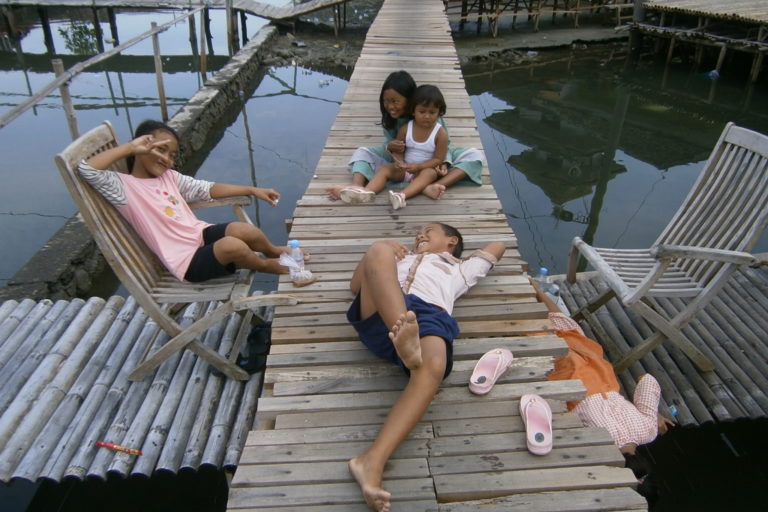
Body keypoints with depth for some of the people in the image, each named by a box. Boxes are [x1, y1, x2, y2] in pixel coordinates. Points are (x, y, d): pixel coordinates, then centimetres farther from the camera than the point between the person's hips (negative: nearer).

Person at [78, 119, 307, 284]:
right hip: (187, 261, -6)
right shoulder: (124, 186, -6)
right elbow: (87, 169, -22)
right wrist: (130, 147, -17)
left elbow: (208, 189, 16)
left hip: (202, 235, 7)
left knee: (245, 230, -24)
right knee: (231, 245, -35)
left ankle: (274, 251, 10)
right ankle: (267, 265, -2)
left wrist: (252, 190, 10)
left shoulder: (169, 177, 15)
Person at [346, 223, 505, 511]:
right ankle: (404, 335, -45)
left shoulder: (461, 268, 42)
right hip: (380, 314, 2)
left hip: (429, 315, -1)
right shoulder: (399, 258, 43)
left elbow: (498, 246, 56)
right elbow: (356, 286, 32)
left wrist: (451, 251, 53)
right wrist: (382, 247, 21)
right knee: (379, 250, -26)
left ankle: (372, 461, -49)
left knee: (432, 368, -36)